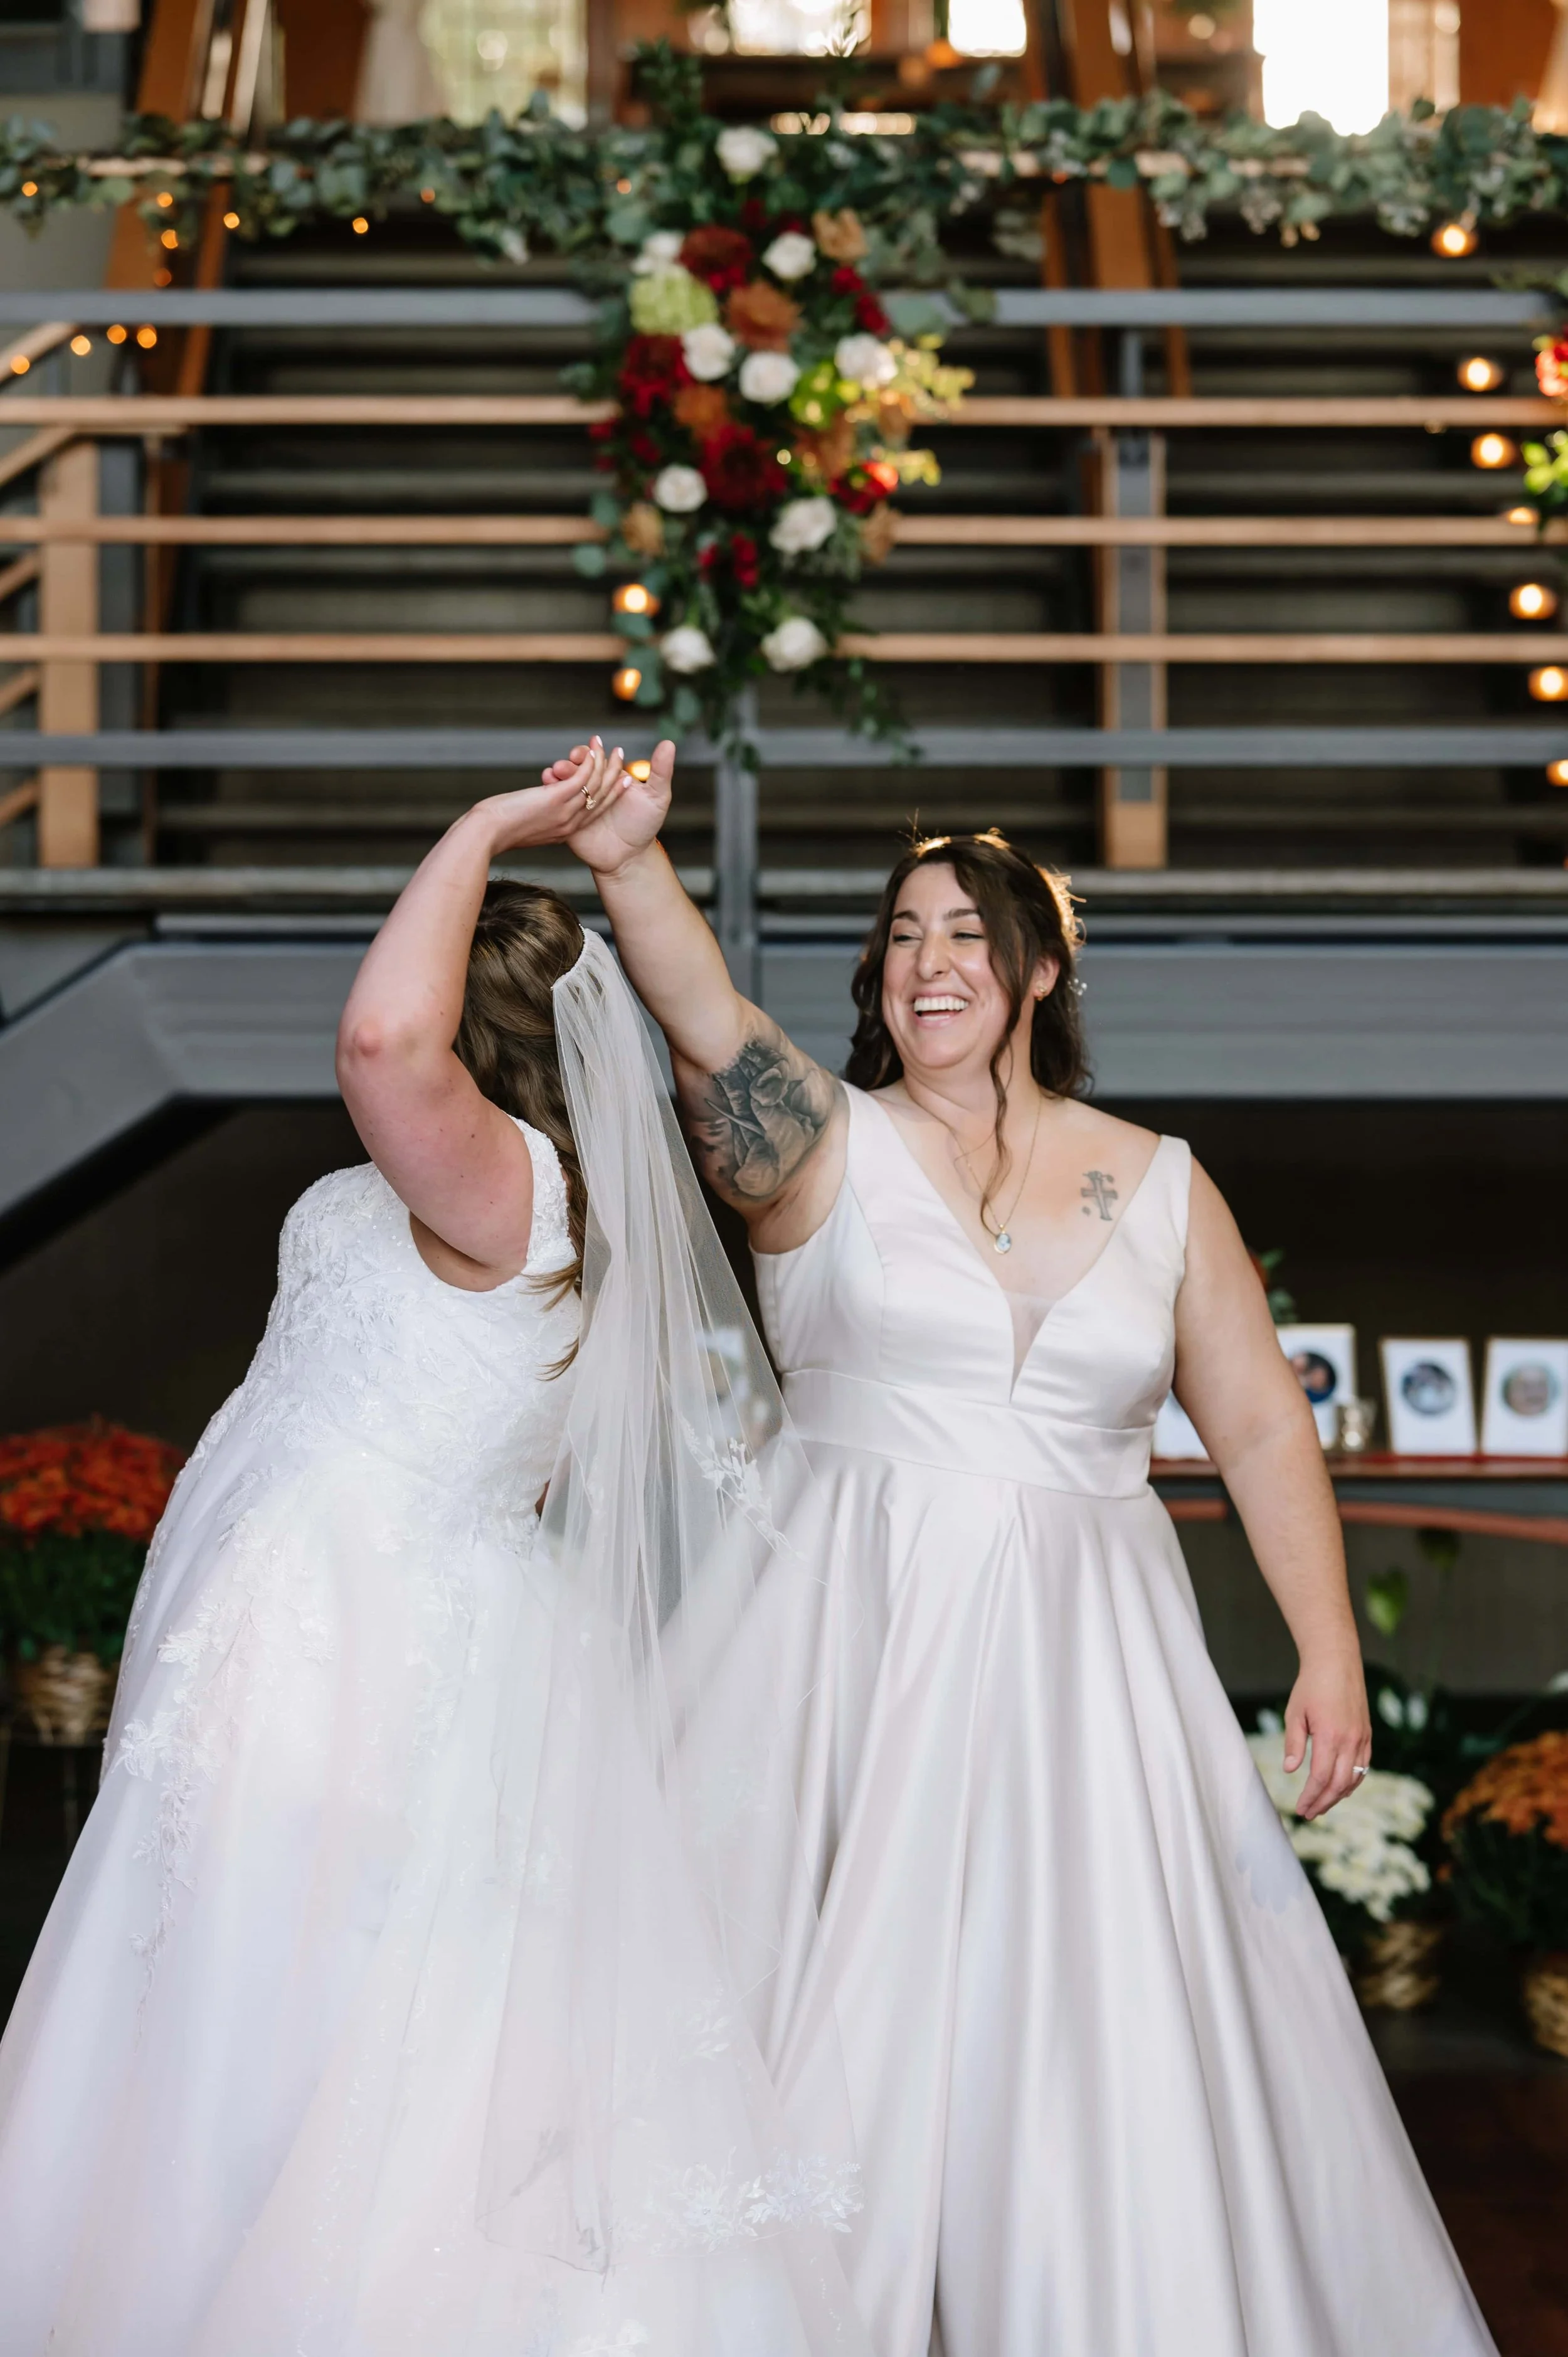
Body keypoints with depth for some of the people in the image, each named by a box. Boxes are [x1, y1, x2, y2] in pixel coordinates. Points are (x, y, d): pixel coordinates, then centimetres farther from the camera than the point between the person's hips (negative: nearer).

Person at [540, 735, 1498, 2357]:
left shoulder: (1160, 1186, 8)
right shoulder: (828, 1147, 1)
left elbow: (1262, 1434, 10)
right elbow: (709, 1024, -19)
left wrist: (1329, 1652, 3)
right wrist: (632, 868, -36)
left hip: (1089, 1664, 2)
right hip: (873, 1645, -2)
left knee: (1118, 2030, 2)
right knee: (873, 2022, -1)